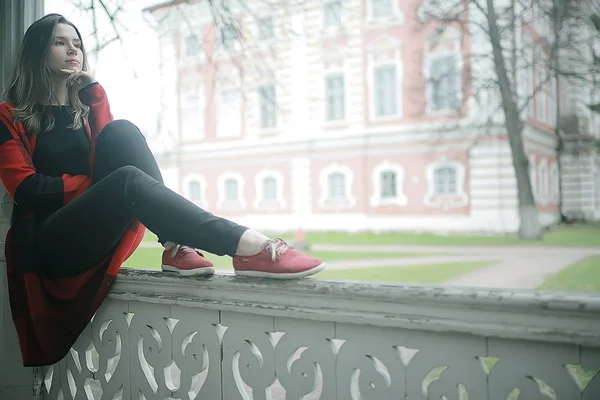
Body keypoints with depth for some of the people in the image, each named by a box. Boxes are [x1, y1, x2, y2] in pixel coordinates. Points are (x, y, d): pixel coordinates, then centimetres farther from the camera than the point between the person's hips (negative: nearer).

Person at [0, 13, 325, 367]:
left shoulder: (88, 102, 20)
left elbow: (113, 147, 4)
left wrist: (95, 95, -5)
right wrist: (93, 184, -10)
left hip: (102, 234, 4)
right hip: (54, 244, -4)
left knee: (122, 131, -20)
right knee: (127, 180, -34)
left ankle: (176, 246, -33)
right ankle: (247, 245, -48)